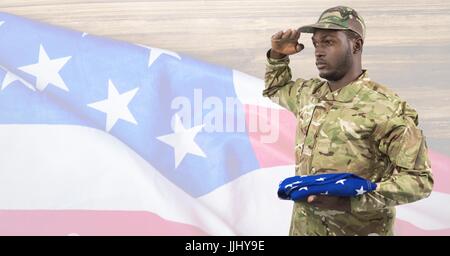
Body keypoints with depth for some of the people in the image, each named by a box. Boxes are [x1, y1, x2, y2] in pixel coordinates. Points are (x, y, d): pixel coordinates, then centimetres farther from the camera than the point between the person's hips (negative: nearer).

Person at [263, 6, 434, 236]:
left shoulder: (385, 108, -18)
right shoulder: (308, 93, 4)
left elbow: (418, 178, -18)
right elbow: (274, 89, 26)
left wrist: (349, 200, -28)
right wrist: (277, 55, 5)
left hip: (357, 229, -6)